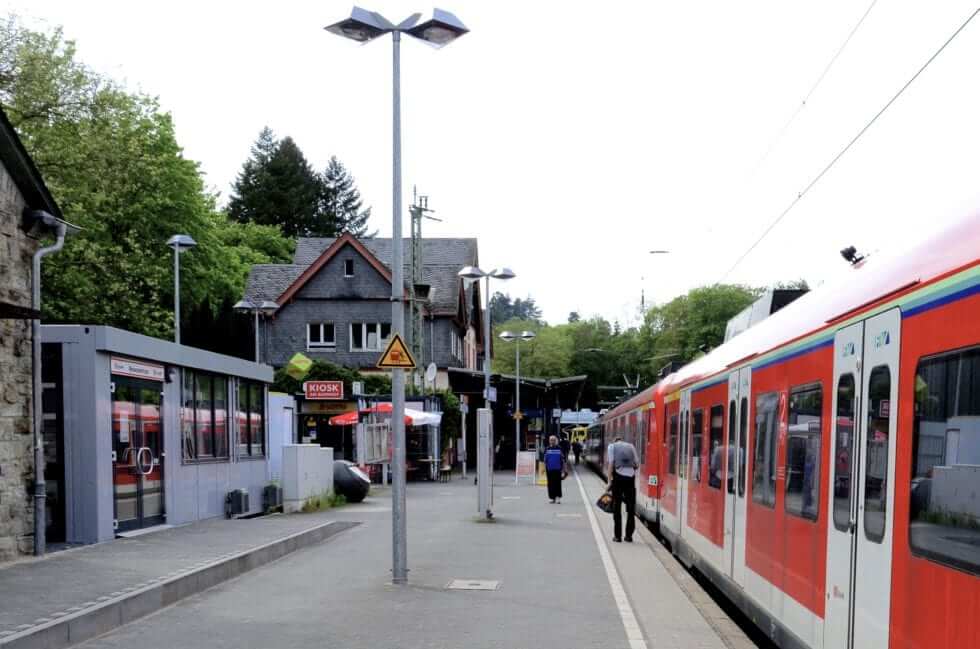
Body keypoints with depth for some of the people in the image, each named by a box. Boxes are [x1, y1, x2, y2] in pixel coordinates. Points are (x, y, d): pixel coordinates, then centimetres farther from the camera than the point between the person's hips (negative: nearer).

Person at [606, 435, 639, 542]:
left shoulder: (612, 446, 11)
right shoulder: (631, 446, 17)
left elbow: (611, 463, -2)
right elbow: (637, 465, 12)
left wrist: (610, 480, -3)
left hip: (618, 476, -2)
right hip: (630, 476, 2)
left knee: (617, 507, 6)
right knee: (631, 508, 9)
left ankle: (618, 535, 5)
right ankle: (629, 535, 10)